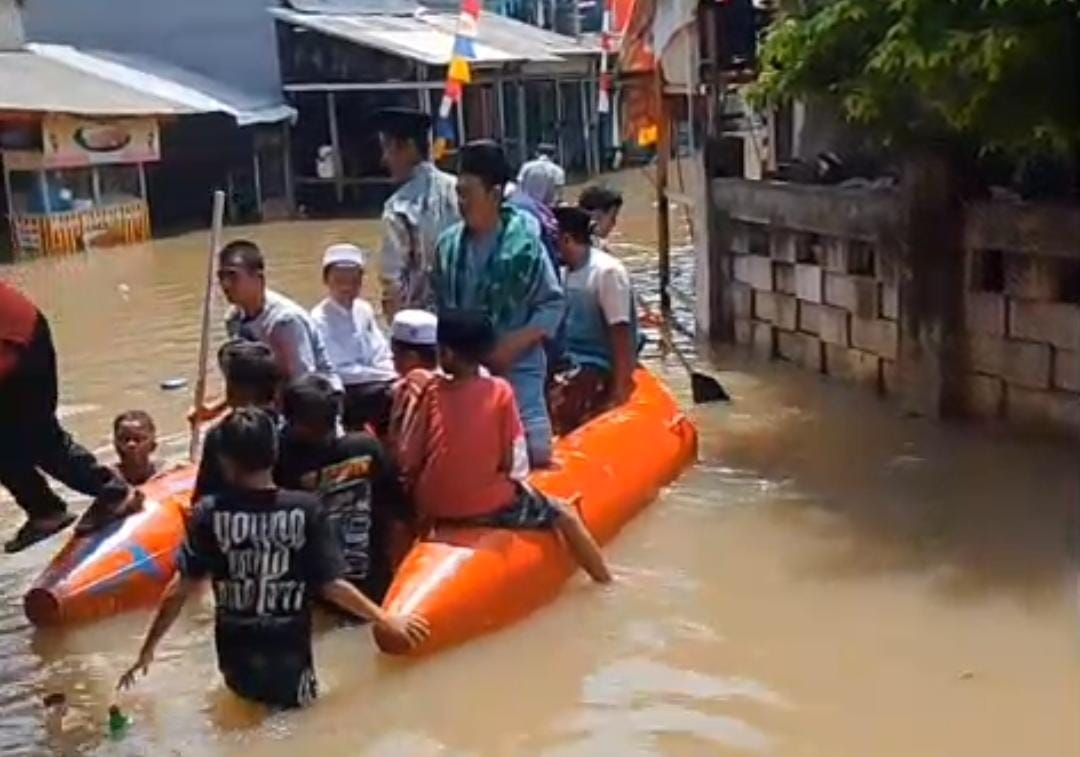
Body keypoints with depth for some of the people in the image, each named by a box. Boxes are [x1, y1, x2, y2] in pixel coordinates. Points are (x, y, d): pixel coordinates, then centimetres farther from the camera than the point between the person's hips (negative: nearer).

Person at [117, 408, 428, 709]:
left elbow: (181, 590, -9)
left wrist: (147, 650, 3)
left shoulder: (209, 514, -11)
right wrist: (387, 620, 2)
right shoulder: (305, 509, -13)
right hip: (290, 657, -1)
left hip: (237, 660, 1)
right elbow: (332, 585, -10)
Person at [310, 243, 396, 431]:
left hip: (373, 382, 6)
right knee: (390, 395, -28)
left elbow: (382, 356, 7)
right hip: (341, 391, -6)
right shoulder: (319, 319, -12)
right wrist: (388, 376, -18)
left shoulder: (364, 310, 7)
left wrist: (393, 375, -15)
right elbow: (338, 371, -16)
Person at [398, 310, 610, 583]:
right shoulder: (500, 391, -7)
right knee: (563, 514, 17)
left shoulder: (432, 391, -4)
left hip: (432, 507, 2)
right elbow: (508, 463, -6)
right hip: (487, 506, -2)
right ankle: (604, 580, 19)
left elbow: (408, 463, -5)